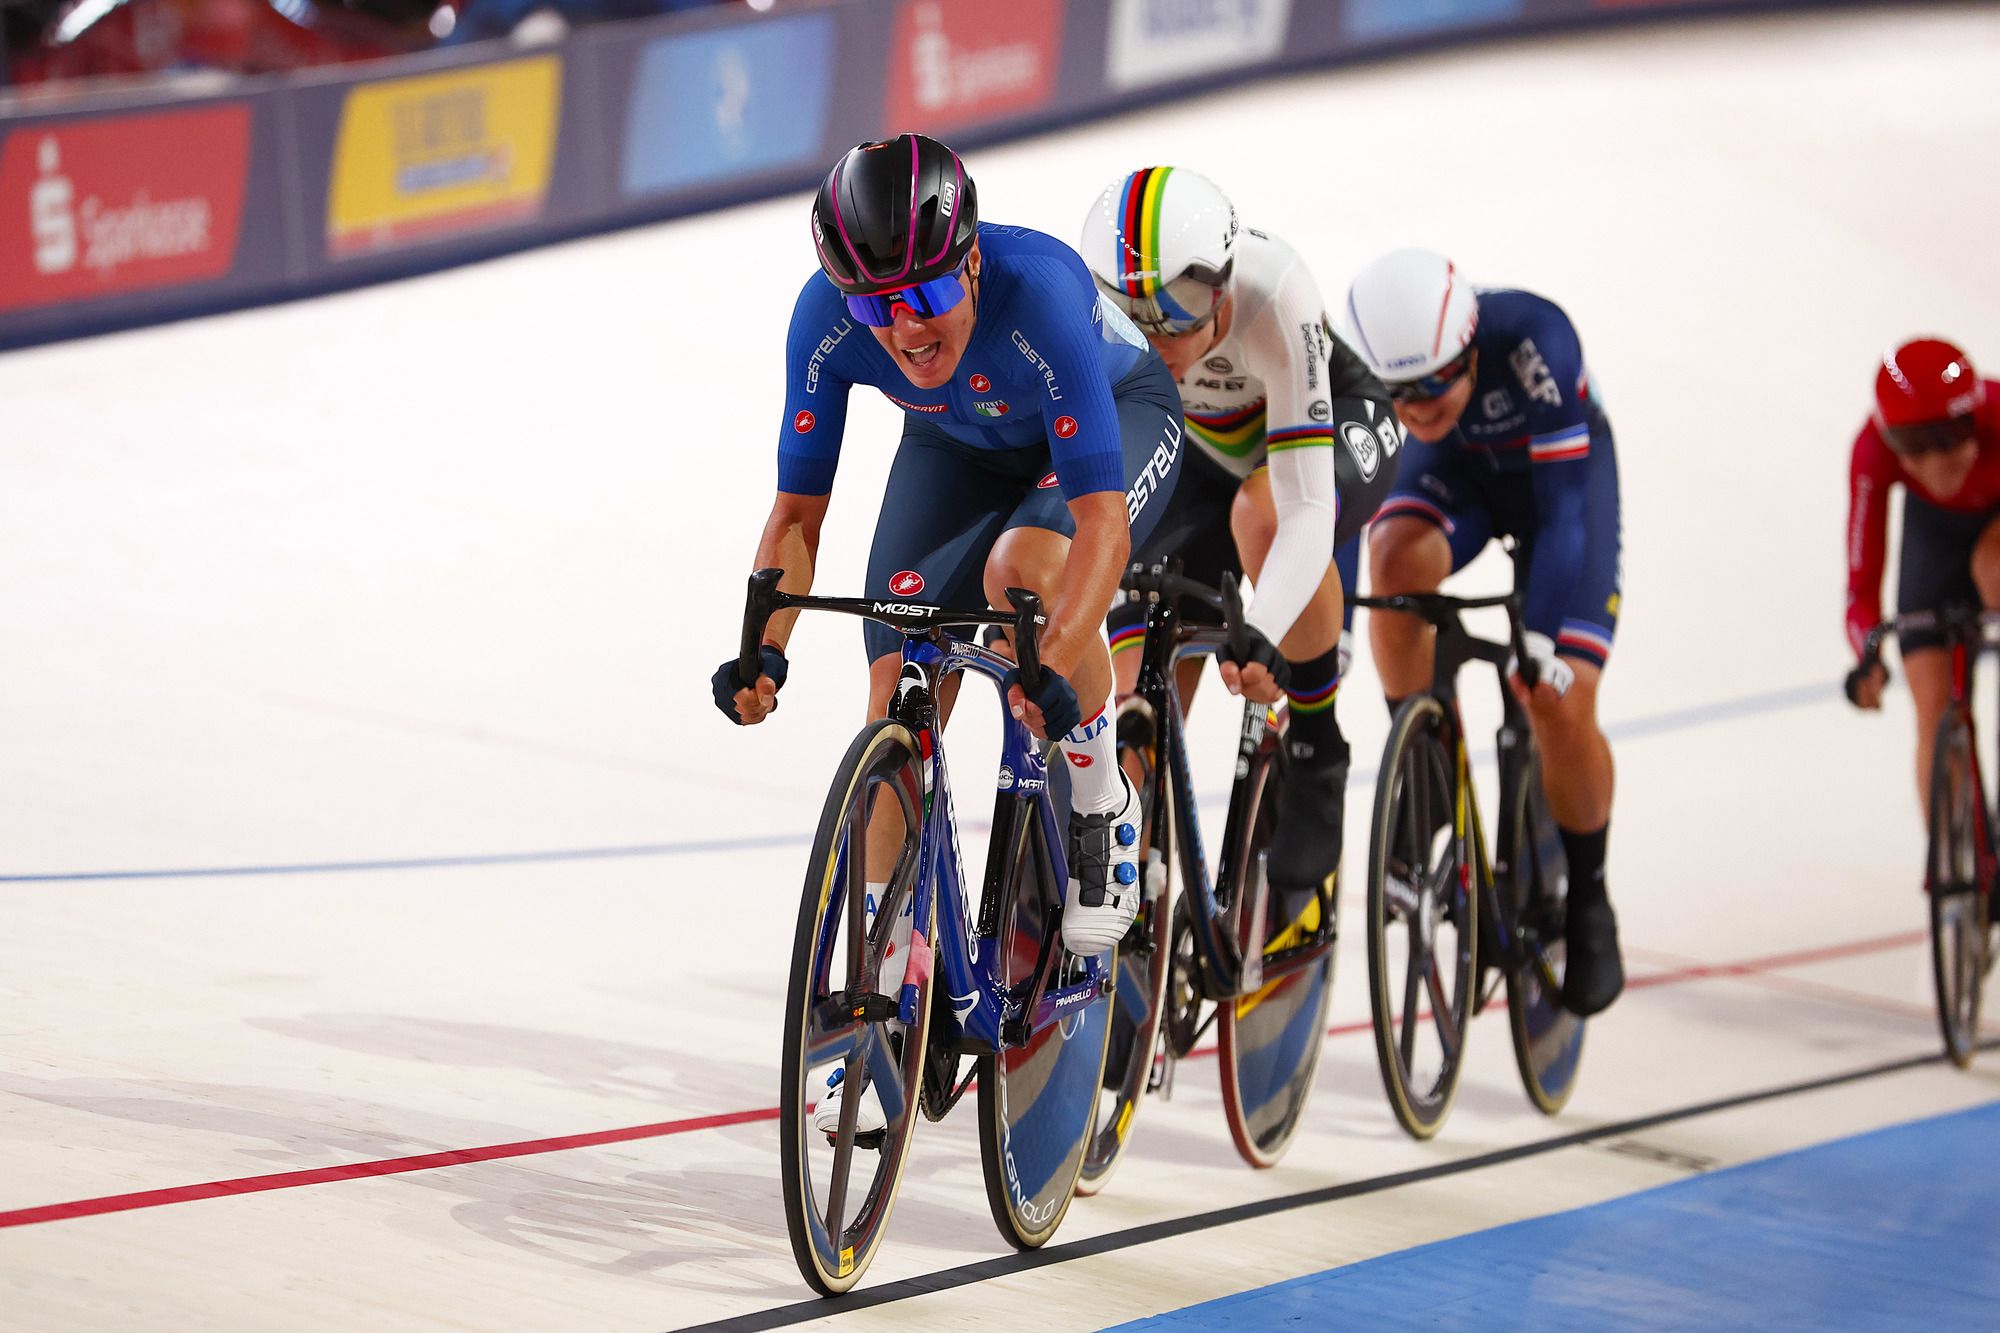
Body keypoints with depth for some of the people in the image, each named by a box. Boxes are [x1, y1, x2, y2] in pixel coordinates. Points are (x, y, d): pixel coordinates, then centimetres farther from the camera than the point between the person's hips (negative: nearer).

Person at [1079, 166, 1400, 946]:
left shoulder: (1272, 292, -40)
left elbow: (1306, 508, -43)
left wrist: (1261, 635, -57)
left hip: (1337, 425, -4)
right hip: (1205, 452, 4)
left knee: (1263, 511, -38)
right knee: (1138, 697, -12)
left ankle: (1316, 755, -19)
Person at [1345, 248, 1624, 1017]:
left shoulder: (1533, 339, -39)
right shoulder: (1358, 366, -31)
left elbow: (1563, 505, -37)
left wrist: (1540, 639, -43)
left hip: (1558, 469, -2)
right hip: (1457, 470, 2)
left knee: (1561, 701, -15)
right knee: (1396, 560, -33)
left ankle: (1586, 902, 10)